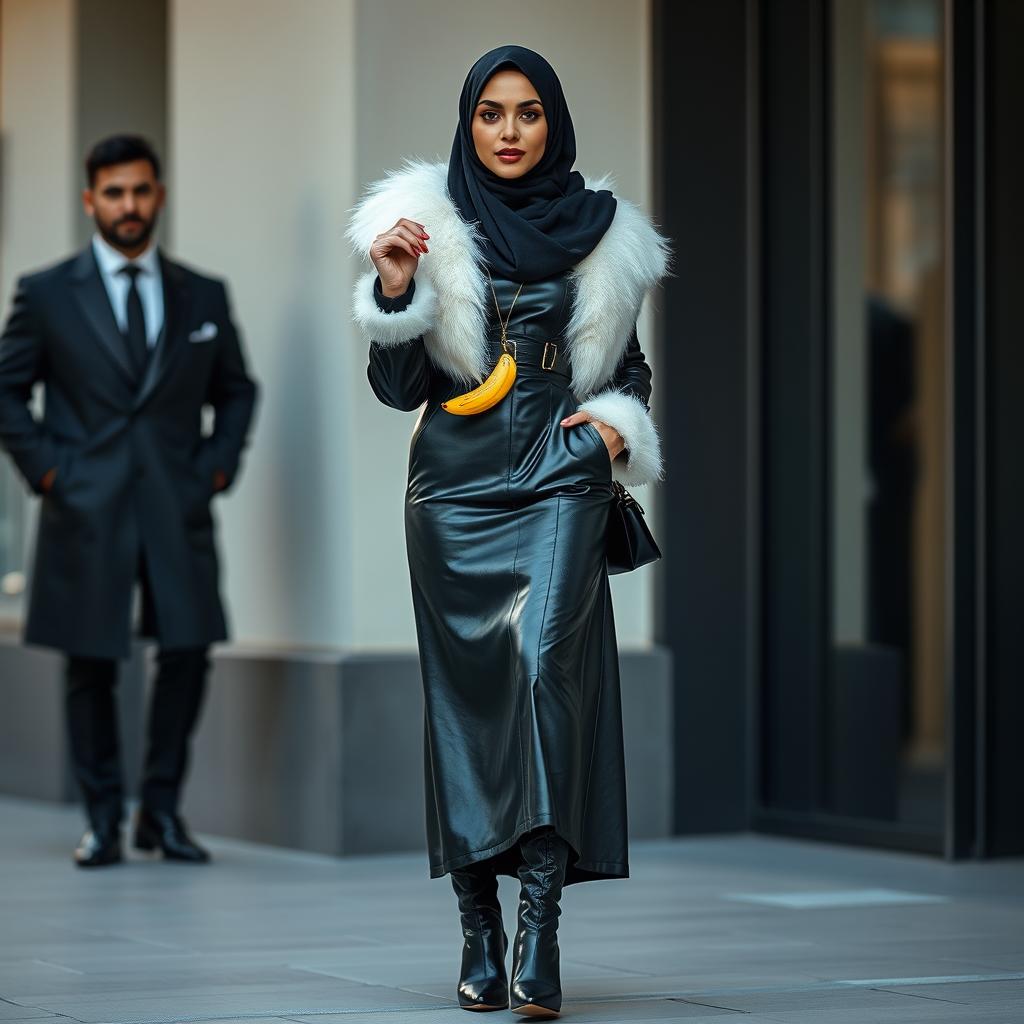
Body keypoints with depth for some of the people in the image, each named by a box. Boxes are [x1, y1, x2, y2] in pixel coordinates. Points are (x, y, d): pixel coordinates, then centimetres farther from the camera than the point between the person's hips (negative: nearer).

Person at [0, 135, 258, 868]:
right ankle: (104, 820, 12)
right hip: (86, 509, -2)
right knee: (91, 667, 1)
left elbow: (237, 390, 19)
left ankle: (162, 810, 11)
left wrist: (218, 466, 5)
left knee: (188, 653, -4)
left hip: (179, 508, 2)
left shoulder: (204, 297, 11)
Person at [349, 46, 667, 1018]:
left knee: (546, 656, -20)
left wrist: (618, 420, 0)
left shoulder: (601, 235, 9)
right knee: (464, 686, 1)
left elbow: (629, 365, 20)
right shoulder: (428, 227, 5)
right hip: (457, 485, 1)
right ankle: (479, 929, 8)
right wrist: (394, 289, -13)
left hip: (560, 481, 0)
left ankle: (540, 915, -24)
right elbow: (397, 387, 2)